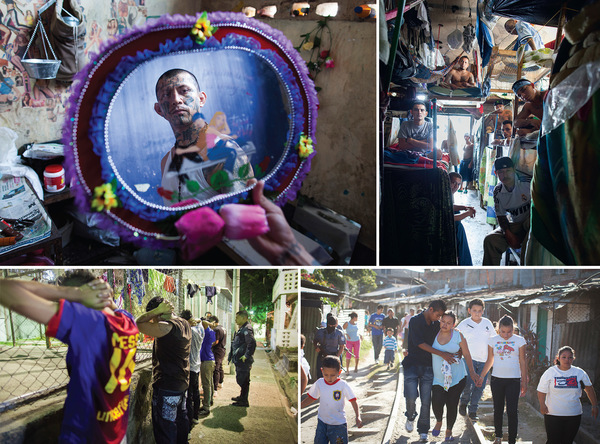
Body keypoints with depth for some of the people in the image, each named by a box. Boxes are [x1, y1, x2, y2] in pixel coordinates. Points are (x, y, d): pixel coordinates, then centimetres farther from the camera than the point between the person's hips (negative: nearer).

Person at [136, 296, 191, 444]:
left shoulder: (166, 327, -24)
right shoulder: (185, 324, 5)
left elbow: (138, 324, -19)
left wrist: (157, 310, -16)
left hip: (167, 386, -9)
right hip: (182, 382, 9)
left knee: (165, 428, -2)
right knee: (181, 420, 23)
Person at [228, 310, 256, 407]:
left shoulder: (247, 328, -17)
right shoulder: (242, 328, 17)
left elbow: (252, 343, -28)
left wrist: (247, 355, -25)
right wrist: (231, 355, 22)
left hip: (243, 360, -10)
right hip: (239, 359, 10)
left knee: (243, 380, -4)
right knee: (241, 380, 20)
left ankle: (244, 401, 2)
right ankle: (242, 397, 32)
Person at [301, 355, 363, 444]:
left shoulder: (343, 385, -15)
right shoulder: (319, 383, -5)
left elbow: (353, 401, -13)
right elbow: (311, 398, 9)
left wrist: (358, 417, -25)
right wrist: (299, 407, 7)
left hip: (338, 424, -3)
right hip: (322, 421, 3)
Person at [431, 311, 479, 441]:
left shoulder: (458, 336, -1)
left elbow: (466, 355, 4)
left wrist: (472, 372, 1)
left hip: (456, 377, -1)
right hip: (438, 377, 1)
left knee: (452, 405, -1)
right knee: (437, 402, -17)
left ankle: (449, 430, 24)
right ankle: (438, 422, 16)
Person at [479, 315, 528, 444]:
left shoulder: (519, 340, -1)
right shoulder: (493, 340, 3)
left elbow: (523, 362, 3)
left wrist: (524, 382, 2)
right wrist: (481, 376, 7)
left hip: (513, 380, -2)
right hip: (497, 379, 2)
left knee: (512, 411, -6)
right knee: (498, 410, 11)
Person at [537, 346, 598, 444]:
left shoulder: (580, 373, 3)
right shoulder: (550, 372, -2)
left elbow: (589, 389, 15)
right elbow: (541, 391, 0)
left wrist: (594, 406, 13)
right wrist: (542, 405, -14)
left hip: (574, 416, 2)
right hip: (553, 415, -2)